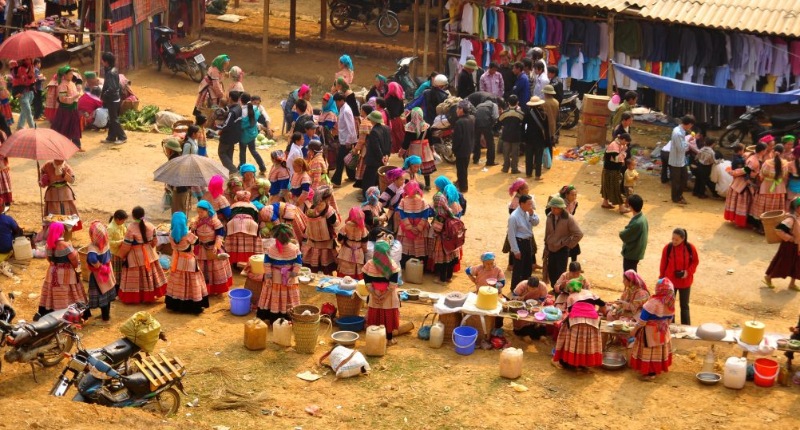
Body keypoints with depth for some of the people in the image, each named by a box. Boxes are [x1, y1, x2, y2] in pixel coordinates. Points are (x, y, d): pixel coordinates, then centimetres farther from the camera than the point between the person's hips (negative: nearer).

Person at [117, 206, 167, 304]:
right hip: (149, 255, 5)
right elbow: (155, 242, 4)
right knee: (149, 275, 18)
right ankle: (149, 295, 27)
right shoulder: (151, 226, -6)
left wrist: (121, 255, 2)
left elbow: (126, 247, -17)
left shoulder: (131, 230, -22)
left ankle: (134, 298, 14)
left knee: (135, 278, 6)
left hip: (136, 257, -5)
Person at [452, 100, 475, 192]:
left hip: (461, 149, -8)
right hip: (469, 147, 8)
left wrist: (454, 149, -11)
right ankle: (463, 183, 40)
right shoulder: (472, 118, -2)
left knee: (461, 169, 6)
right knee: (464, 167, 24)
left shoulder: (459, 122, -26)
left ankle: (462, 187, 15)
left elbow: (457, 138, -22)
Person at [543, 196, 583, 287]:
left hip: (562, 249, -5)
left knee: (560, 273, -4)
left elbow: (579, 234, -16)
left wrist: (569, 244, -13)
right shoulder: (550, 217, -1)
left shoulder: (568, 218, -16)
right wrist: (546, 248, 13)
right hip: (551, 249, 5)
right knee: (551, 272, 10)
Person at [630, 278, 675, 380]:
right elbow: (670, 318, 8)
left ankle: (650, 372, 13)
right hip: (663, 331, 7)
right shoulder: (670, 303, -6)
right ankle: (658, 369, 33)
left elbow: (643, 319, -21)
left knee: (649, 351, 6)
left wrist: (635, 330, -9)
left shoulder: (653, 302, -27)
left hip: (650, 332, -7)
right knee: (660, 349, 20)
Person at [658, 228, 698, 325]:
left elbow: (695, 261, 0)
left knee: (684, 305, 13)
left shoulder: (690, 248, -13)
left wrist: (688, 272, -17)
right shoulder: (668, 248, -12)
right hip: (670, 281, 0)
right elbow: (663, 265, -3)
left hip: (685, 282, 0)